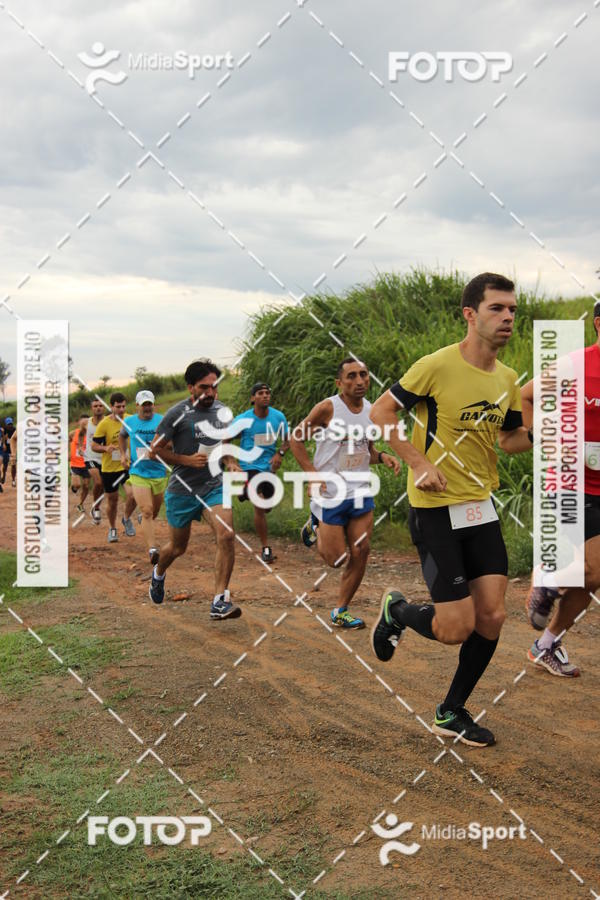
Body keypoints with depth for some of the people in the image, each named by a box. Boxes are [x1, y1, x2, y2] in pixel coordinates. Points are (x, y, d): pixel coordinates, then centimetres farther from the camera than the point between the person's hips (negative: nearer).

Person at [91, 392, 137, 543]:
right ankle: (112, 529, 35)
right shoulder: (104, 424, -11)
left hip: (128, 466, 1)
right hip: (109, 468, -1)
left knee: (133, 495, -19)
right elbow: (94, 446, -7)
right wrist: (106, 448, -26)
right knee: (112, 501, 11)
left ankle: (127, 519, 12)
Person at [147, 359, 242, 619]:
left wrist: (230, 463, 1)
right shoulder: (177, 414, -11)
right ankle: (158, 573, 49)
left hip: (214, 486, 3)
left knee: (226, 536, -20)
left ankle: (220, 602, -16)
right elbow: (155, 451, -8)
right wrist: (188, 460, -18)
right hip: (182, 489, -3)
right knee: (178, 547, 13)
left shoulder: (223, 412, 5)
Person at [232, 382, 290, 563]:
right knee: (260, 507, -17)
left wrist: (280, 453, -12)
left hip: (269, 466, 4)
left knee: (266, 506, 17)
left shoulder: (279, 417, -4)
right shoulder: (242, 419, -12)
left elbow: (286, 440, 9)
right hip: (250, 466, -4)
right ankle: (265, 548, -9)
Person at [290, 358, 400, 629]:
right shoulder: (328, 408, -12)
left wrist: (382, 457, -2)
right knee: (337, 559, -1)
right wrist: (313, 474, -14)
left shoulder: (372, 410, 6)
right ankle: (315, 527, 30)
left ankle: (340, 612, 15)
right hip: (330, 493, -5)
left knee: (361, 552, 0)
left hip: (360, 491, 5)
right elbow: (296, 439, -5)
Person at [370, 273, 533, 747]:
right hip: (436, 509, -6)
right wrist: (419, 463, -17)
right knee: (456, 628, -7)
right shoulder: (437, 365, -14)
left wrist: (538, 434, -1)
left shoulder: (507, 379, 7)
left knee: (492, 616, 2)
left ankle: (452, 713, 21)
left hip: (482, 509, 7)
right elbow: (380, 411, -8)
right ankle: (397, 610, 27)